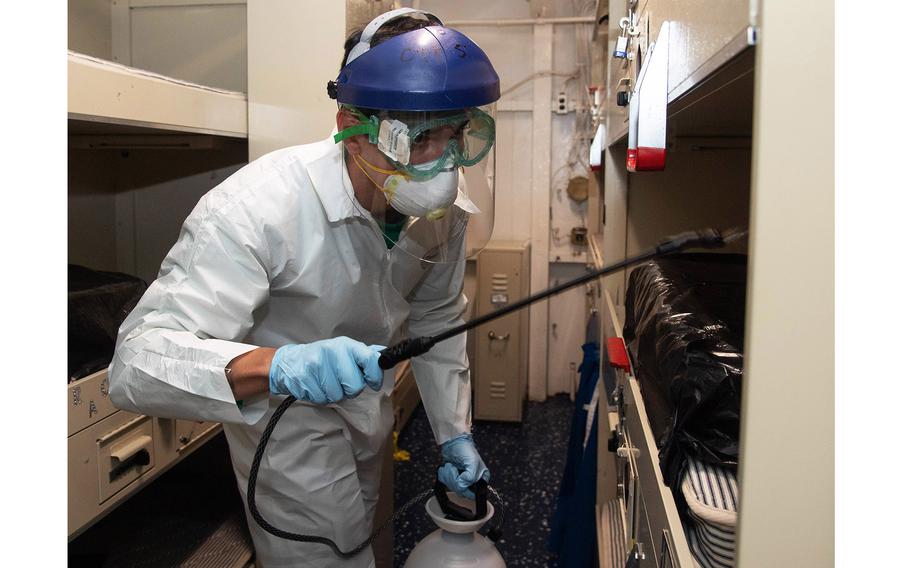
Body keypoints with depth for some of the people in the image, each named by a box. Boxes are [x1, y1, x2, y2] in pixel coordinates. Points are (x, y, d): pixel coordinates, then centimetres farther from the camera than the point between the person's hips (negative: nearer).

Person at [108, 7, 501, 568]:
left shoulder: (444, 203, -17)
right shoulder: (255, 208, -37)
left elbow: (436, 318, 0)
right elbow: (137, 361, -42)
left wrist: (454, 433, -1)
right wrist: (275, 366, -59)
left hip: (368, 402, 6)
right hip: (285, 414, -6)